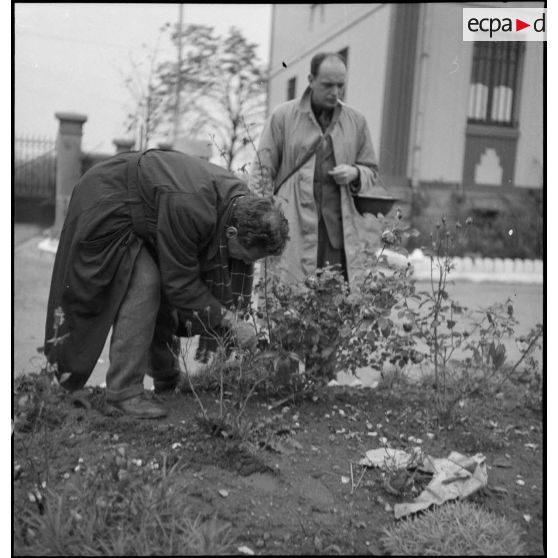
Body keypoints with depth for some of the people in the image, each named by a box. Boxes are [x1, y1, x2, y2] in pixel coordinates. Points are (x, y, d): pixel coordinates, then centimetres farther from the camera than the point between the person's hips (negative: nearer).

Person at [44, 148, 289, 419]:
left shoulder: (244, 205, -15)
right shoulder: (188, 209, -40)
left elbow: (240, 270, -2)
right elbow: (181, 282, -31)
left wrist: (235, 318, -8)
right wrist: (227, 320, -27)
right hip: (105, 205, -8)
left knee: (165, 291, 6)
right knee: (144, 285, -22)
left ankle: (167, 381, 21)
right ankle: (124, 390, -14)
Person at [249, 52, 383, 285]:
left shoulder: (356, 121, 14)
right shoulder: (282, 116, 4)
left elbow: (371, 172, 21)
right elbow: (261, 172, 4)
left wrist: (355, 174, -3)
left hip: (340, 229, 3)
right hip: (293, 229, -2)